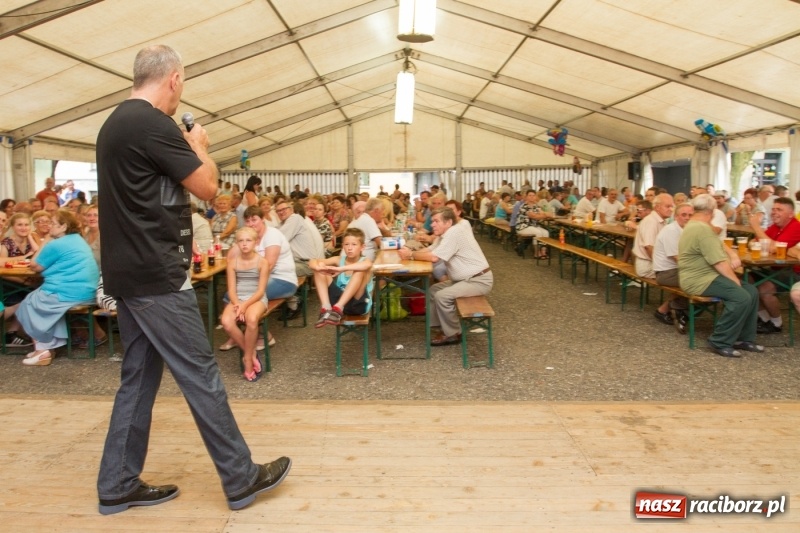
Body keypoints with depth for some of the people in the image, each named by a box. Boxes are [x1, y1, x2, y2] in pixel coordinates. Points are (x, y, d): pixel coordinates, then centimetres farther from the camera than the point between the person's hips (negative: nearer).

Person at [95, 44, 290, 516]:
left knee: (139, 376, 14)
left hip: (130, 272, 10)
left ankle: (119, 485, 23)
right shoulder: (153, 124, -16)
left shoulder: (116, 123, 15)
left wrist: (184, 148, 18)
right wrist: (199, 147, 4)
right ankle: (242, 479, 10)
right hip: (156, 276, -10)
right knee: (201, 376, -2)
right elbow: (207, 187, -11)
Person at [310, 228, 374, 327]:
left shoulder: (364, 261, -8)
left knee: (360, 271, -28)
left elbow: (368, 265, -36)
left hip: (358, 303, -4)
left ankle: (338, 309, -34)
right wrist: (319, 267, -28)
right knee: (319, 269, -8)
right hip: (339, 300, 4)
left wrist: (341, 269, -42)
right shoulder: (339, 260, 4)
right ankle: (326, 309, -22)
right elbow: (312, 262, -3)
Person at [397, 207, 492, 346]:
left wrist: (411, 255, -14)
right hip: (467, 278, 11)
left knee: (442, 296, -23)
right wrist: (411, 253, -8)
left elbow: (433, 257, -26)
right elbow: (430, 251, 9)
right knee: (433, 290, 10)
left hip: (479, 281, -11)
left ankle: (453, 334, -7)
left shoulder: (454, 232, -21)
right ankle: (438, 324, 14)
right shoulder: (448, 234, 11)